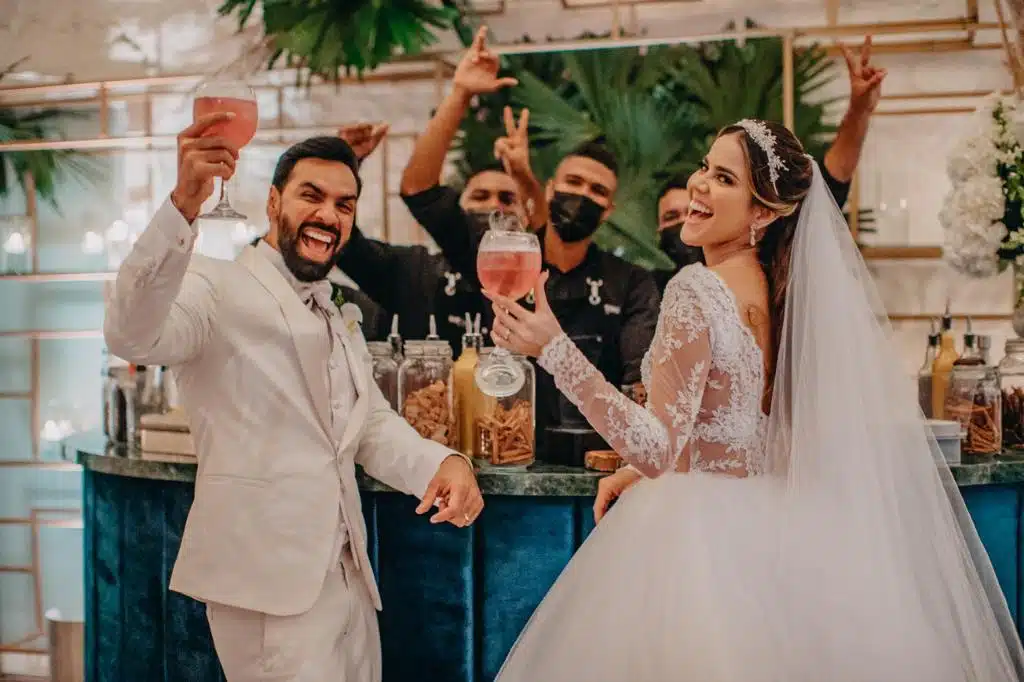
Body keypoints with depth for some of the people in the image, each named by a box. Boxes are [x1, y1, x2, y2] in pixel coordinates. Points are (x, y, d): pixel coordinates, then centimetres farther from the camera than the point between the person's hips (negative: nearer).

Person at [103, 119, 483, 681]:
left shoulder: (342, 320, 20)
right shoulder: (218, 288, -7)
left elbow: (372, 423, 13)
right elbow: (132, 336, -27)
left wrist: (442, 463, -8)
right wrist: (182, 207, -40)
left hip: (349, 575, 8)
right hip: (268, 581, -8)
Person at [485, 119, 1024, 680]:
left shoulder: (696, 290, -18)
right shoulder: (780, 285, 6)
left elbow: (657, 450, -24)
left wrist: (553, 349, -27)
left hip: (698, 532, -8)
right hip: (762, 524, 8)